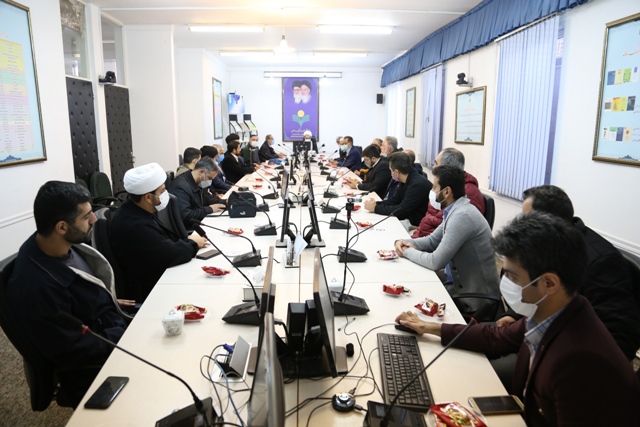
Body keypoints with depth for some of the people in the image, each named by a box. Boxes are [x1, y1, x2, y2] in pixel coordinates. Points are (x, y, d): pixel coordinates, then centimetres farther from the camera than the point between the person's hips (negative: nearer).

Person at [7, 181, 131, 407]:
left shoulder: (67, 245, -6)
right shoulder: (36, 287, -31)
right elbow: (70, 353, -24)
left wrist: (109, 302, 6)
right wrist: (128, 337, -19)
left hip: (116, 329, 9)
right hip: (94, 368, -8)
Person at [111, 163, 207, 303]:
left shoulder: (137, 211, 1)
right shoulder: (135, 225, -30)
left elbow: (166, 239, 10)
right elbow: (171, 254, -25)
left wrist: (187, 241, -6)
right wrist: (193, 243, -8)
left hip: (152, 278, 9)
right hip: (147, 290, -9)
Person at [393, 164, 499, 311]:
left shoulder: (462, 216, -25)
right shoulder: (455, 211, 4)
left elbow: (436, 262, -26)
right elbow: (433, 240, 15)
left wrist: (407, 251, -10)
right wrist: (407, 243, -3)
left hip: (473, 297, -8)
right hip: (458, 281, 8)